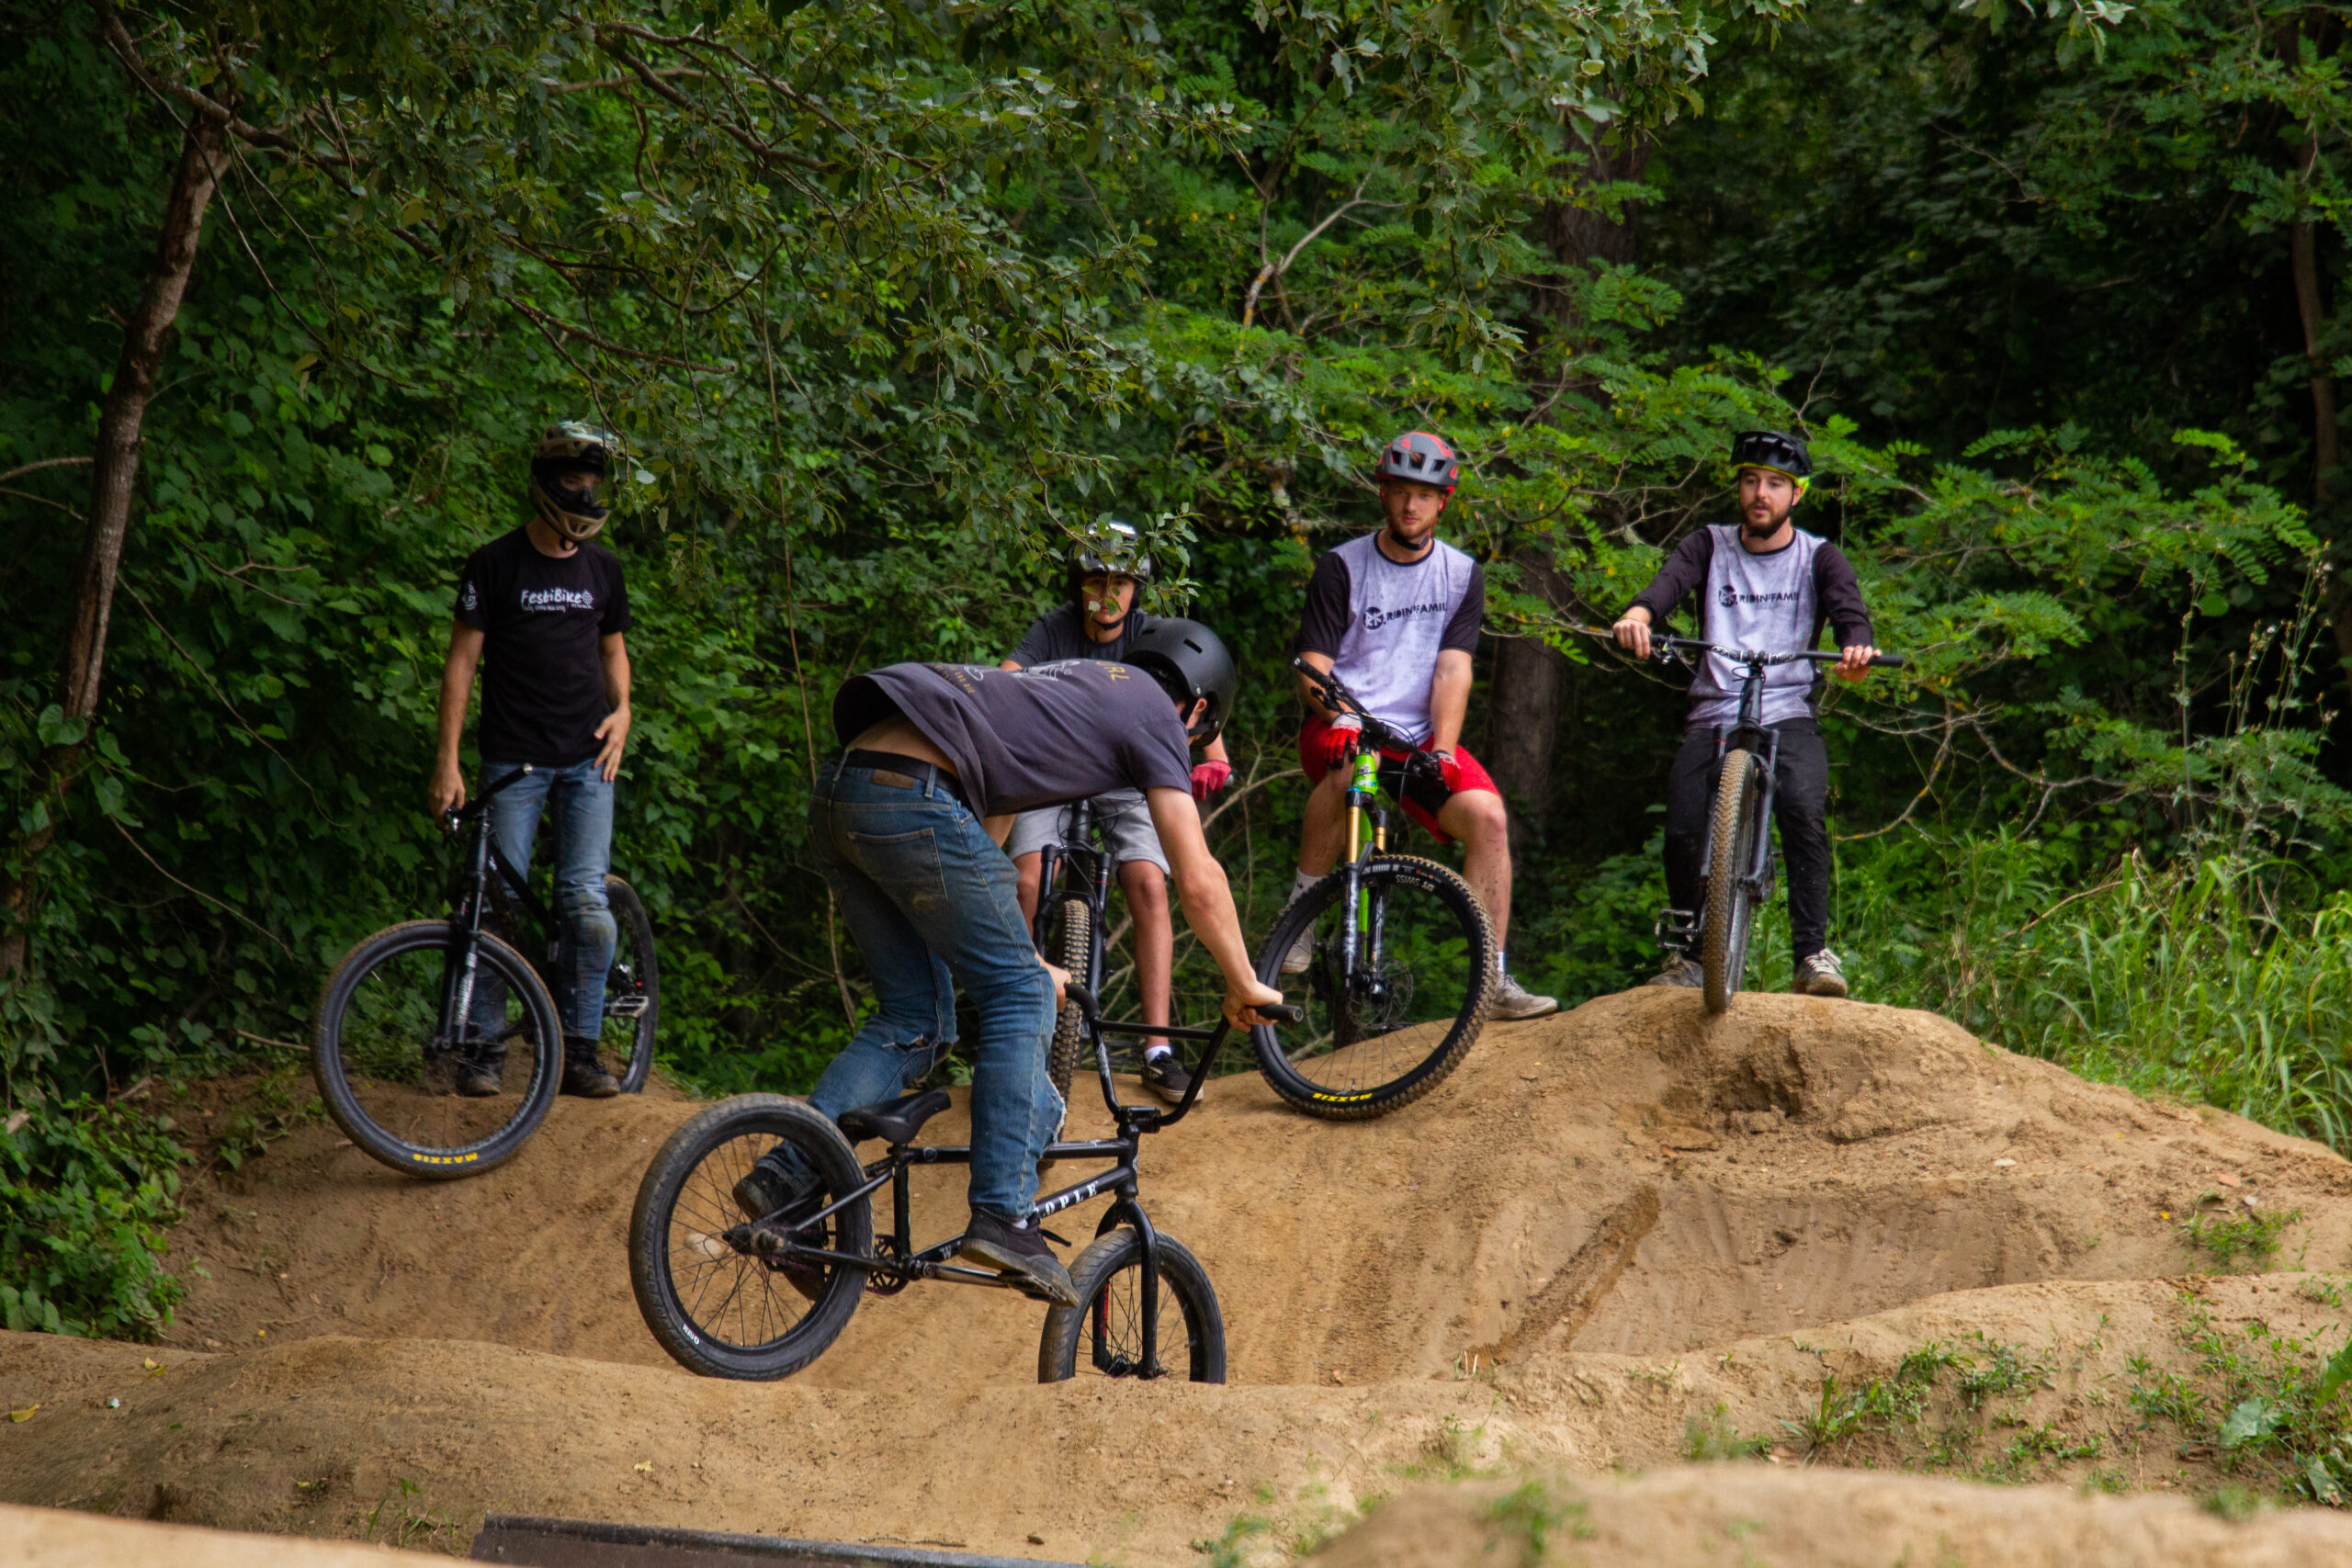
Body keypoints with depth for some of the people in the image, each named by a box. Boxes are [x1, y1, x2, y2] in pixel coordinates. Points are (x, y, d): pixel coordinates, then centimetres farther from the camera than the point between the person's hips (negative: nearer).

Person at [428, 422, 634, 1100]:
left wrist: (622, 710, 4)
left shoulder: (602, 568, 13)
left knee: (587, 903, -7)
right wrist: (448, 759, -7)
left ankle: (580, 1049, -1)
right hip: (514, 758, -3)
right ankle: (483, 1048, 4)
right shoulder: (496, 564, 0)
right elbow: (462, 660, -1)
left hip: (587, 759, 3)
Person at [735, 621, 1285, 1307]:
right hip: (909, 797, -8)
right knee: (1020, 1000, 1)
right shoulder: (1153, 712, 11)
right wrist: (1244, 986, 21)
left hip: (838, 796, 8)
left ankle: (787, 1175, 3)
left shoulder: (1070, 688, 34)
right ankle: (1003, 1217, -7)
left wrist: (1020, 961, 50)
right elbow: (1199, 880, 7)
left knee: (915, 1020, 14)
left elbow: (983, 846, 41)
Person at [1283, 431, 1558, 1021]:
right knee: (1348, 767, -39)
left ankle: (1492, 977, -18)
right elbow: (1312, 667, -5)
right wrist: (1341, 717, -27)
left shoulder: (1462, 575, 9)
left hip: (1420, 738, 3)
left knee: (1487, 814, -23)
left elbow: (1453, 669, -2)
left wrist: (1443, 748, -18)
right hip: (1345, 730, -3)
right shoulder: (1341, 568, 2)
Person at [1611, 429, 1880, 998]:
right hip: (1713, 715, 1)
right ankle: (1686, 952, 9)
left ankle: (1813, 953, -19)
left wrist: (1855, 648, -37)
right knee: (1683, 833, -14)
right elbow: (1670, 581, -11)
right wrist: (1639, 614, -35)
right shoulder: (1710, 547, 9)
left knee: (1804, 814, -28)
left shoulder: (1819, 558, 7)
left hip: (1789, 715, -1)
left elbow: (1849, 612, -11)